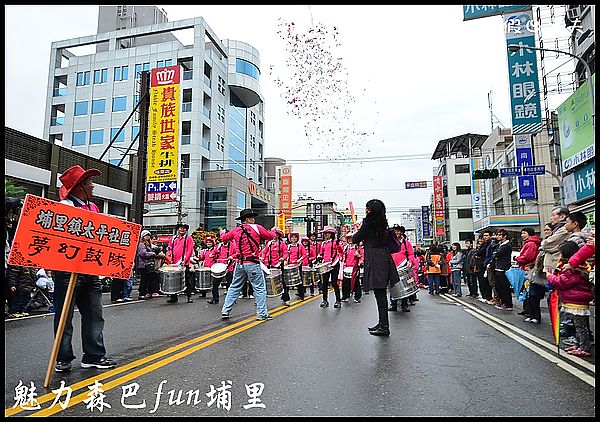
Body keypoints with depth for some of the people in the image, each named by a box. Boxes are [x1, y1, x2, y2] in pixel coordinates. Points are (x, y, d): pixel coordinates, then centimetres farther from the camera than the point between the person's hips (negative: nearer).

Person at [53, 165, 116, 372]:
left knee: (94, 315, 9)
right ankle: (62, 358, 18)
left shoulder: (93, 207, 15)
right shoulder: (64, 207, -8)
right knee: (64, 316, 6)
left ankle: (94, 355, 18)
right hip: (68, 270, -7)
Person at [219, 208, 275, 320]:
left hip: (239, 263, 5)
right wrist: (274, 231, 24)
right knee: (259, 288, 3)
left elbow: (224, 238, 21)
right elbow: (270, 236, 2)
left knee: (234, 287, 16)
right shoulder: (257, 228, -7)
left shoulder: (235, 230, 6)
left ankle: (225, 311, 19)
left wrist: (222, 232, 44)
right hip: (253, 264, -5)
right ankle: (261, 313, 4)